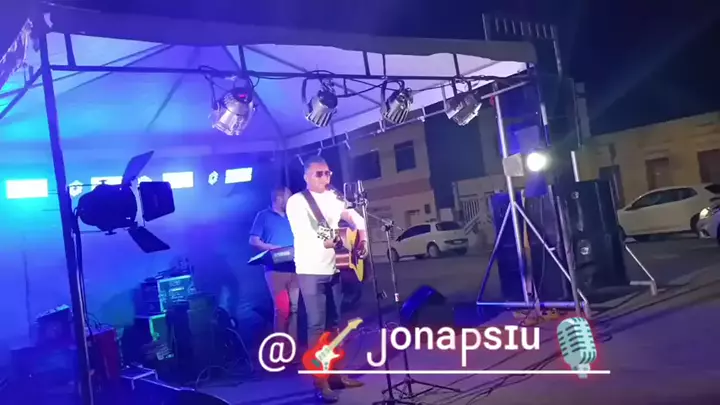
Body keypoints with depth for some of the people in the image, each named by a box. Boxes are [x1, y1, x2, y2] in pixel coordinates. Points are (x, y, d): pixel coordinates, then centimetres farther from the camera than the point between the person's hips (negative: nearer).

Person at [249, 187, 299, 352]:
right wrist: (274, 248, -14)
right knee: (282, 308, -11)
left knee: (294, 308, 5)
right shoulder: (263, 216, 4)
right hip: (276, 269, -5)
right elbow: (253, 240, -3)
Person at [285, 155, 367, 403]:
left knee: (334, 322, 12)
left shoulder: (334, 198, 11)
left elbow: (357, 219, 15)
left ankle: (336, 374, 22)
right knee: (317, 325, -6)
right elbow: (303, 234, -19)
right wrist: (326, 242, -31)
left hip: (333, 268, 6)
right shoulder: (296, 202, -7)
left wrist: (362, 240, -2)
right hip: (310, 270, -6)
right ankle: (321, 382, 0)